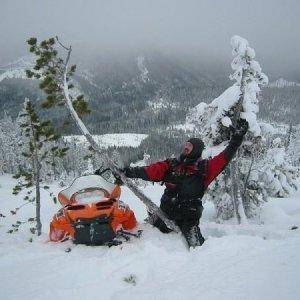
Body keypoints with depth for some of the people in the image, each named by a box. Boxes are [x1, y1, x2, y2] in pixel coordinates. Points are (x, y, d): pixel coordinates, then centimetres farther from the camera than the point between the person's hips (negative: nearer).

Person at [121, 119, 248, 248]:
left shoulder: (205, 168, 2)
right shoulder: (172, 164, 10)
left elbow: (225, 157, -3)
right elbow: (153, 171, 0)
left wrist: (237, 137, -8)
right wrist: (132, 171, -12)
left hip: (189, 216, -3)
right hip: (165, 212, 4)